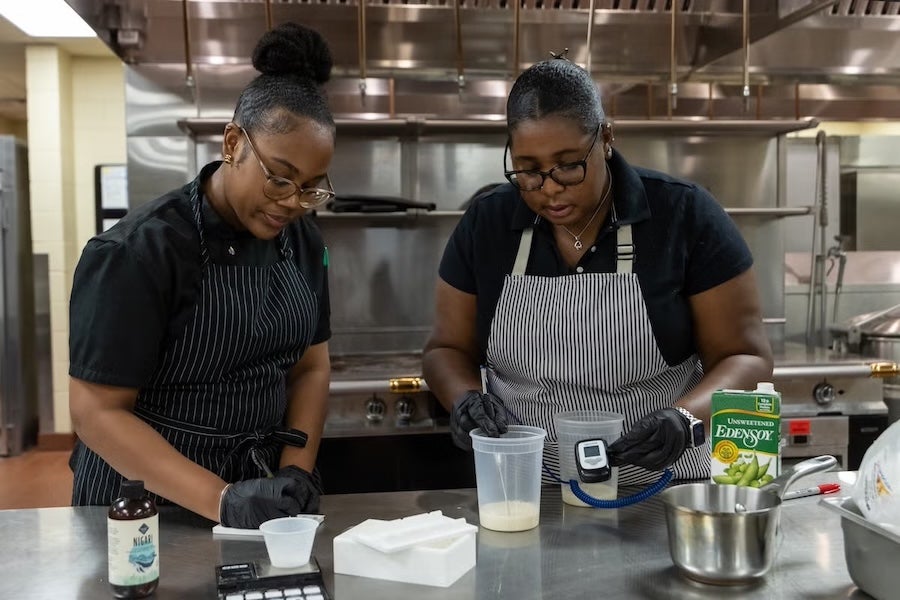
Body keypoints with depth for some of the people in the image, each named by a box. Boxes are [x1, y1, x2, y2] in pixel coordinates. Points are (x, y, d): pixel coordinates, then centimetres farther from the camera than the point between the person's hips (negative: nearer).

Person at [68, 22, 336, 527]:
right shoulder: (138, 253, -17)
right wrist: (221, 500, -25)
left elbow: (311, 367, 5)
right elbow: (97, 411, -17)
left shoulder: (302, 241, 0)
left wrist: (297, 471, -8)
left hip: (261, 490, 3)